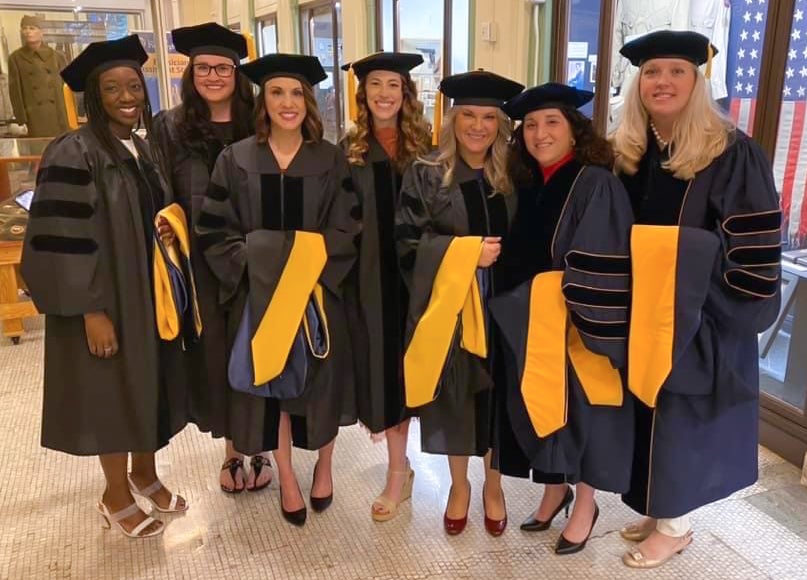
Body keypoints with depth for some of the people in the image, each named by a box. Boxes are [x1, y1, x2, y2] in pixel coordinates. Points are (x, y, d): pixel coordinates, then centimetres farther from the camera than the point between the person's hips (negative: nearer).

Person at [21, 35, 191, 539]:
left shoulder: (145, 148, 6)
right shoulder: (73, 154, -17)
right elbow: (64, 240, -20)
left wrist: (170, 230, -2)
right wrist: (91, 311, -21)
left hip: (151, 293, 7)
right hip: (106, 299, -7)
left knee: (150, 385, 17)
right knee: (114, 392, 7)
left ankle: (146, 474, 38)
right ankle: (117, 497, 27)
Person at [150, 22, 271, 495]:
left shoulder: (259, 127, 1)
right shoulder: (170, 127, 2)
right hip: (201, 263, 1)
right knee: (215, 352, 9)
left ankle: (259, 446, 27)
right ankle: (231, 449, 28)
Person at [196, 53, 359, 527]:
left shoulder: (331, 161, -2)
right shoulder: (236, 160, -2)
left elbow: (346, 232, -5)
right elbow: (214, 231, -3)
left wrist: (307, 268, -17)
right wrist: (256, 267, -15)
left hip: (319, 293, 0)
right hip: (259, 293, 0)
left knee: (320, 383, 10)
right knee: (272, 385, 9)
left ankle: (324, 467, 35)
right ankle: (287, 479, 28)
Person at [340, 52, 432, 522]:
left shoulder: (424, 145, 2)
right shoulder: (350, 150, 2)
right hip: (372, 275, 0)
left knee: (408, 361, 9)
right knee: (383, 364, 3)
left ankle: (399, 468, 28)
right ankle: (399, 469, 20)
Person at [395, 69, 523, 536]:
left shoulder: (513, 176, 4)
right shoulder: (427, 175, -4)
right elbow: (408, 241, -10)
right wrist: (465, 250, -19)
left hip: (500, 306, 2)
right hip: (449, 305, -2)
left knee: (497, 393, 10)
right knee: (456, 395, 9)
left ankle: (493, 486, 31)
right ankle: (459, 485, 31)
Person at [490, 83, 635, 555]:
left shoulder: (596, 184, -15)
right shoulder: (526, 183, 5)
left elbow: (606, 268, -19)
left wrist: (593, 331, -22)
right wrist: (519, 314, 8)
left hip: (577, 327, -6)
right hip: (533, 327, 6)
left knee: (579, 409, 8)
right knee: (544, 409, 16)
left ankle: (586, 505, 29)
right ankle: (556, 491, 37)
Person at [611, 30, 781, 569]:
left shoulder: (733, 154, -13)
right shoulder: (628, 152, 4)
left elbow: (755, 247, -13)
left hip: (699, 319, -5)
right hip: (638, 317, 6)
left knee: (681, 419, 6)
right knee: (648, 417, 16)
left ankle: (675, 525, 27)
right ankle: (661, 506, 37)